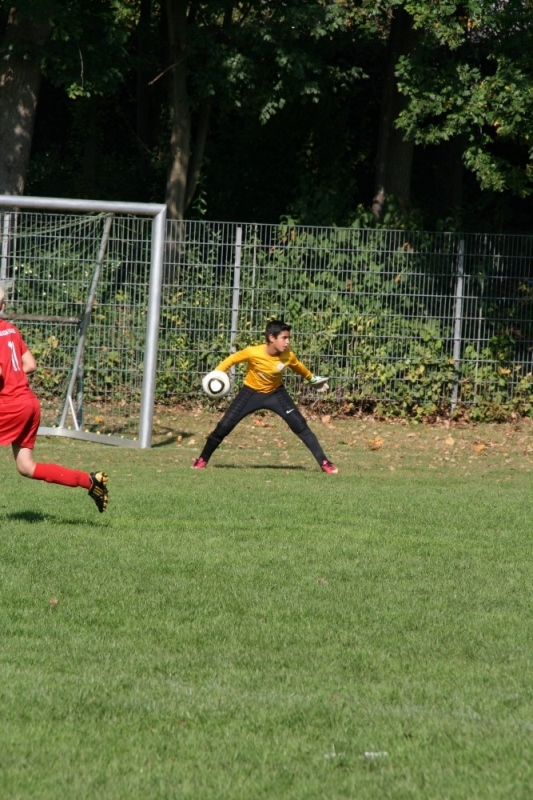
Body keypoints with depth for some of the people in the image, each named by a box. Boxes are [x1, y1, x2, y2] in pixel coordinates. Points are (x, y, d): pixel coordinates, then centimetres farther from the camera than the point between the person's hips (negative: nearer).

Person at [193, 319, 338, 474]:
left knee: (299, 425, -12)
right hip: (251, 392, -1)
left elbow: (298, 367, 3)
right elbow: (232, 359, -14)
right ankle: (202, 459, 17)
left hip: (275, 393, 2)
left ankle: (324, 462, -8)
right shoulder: (253, 352, -31)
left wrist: (312, 378, 20)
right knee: (225, 426, -5)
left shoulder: (288, 356, -21)